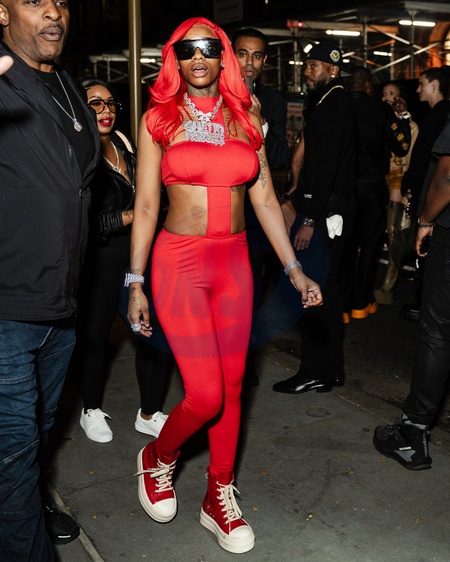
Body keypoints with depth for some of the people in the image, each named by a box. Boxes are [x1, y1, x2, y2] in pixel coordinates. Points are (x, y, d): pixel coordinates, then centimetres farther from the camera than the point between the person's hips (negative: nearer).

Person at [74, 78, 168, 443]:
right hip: (99, 262, -6)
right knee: (93, 337, 9)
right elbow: (83, 222, -19)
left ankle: (149, 414, 22)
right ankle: (92, 410, 33)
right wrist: (128, 217, -13)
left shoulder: (123, 144, 9)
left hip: (138, 255, 6)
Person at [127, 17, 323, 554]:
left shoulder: (245, 118, 8)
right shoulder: (159, 117, 0)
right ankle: (157, 459, 25)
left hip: (235, 263, 4)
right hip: (179, 261, -3)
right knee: (205, 395, -8)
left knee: (231, 389, 8)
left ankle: (219, 498, 27)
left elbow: (265, 198, 9)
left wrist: (294, 269, 5)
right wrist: (135, 284, -2)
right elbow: (145, 206, 0)